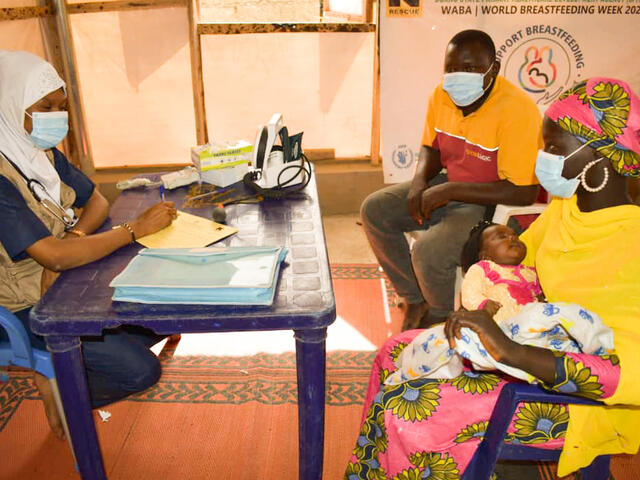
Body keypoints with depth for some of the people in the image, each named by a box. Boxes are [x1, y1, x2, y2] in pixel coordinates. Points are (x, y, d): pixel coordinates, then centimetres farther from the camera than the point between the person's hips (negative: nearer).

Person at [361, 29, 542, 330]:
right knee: (374, 210, -3)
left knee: (428, 251, -29)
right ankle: (414, 299, 10)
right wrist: (419, 181, -9)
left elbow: (524, 193, -27)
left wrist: (449, 191, -26)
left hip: (495, 203, -8)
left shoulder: (516, 110, -25)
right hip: (450, 185, 8)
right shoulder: (442, 95, -3)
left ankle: (440, 317, 6)